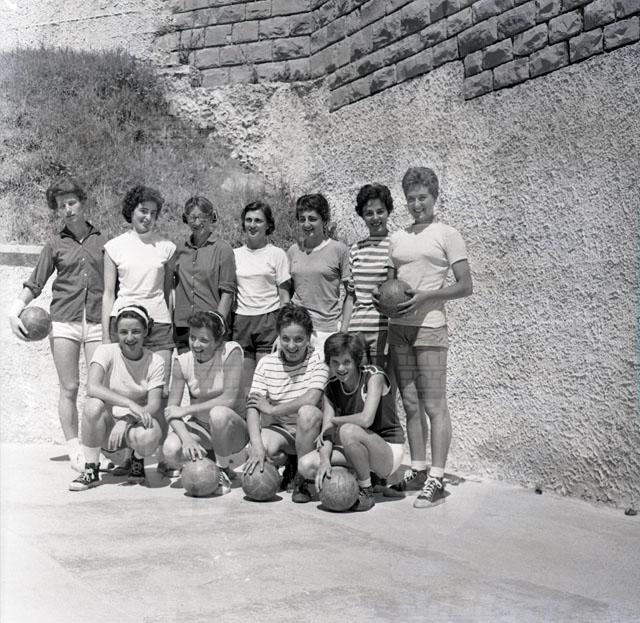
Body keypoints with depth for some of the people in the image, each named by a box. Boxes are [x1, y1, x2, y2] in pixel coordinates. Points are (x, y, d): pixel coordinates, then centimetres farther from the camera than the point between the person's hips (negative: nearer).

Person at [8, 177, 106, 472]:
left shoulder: (103, 242, 11)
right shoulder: (55, 245, 11)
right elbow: (33, 285, 10)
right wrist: (15, 311, -5)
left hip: (97, 322, 0)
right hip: (64, 321, 0)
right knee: (69, 388, 1)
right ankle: (74, 450, 8)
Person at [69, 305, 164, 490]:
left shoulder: (155, 361, -4)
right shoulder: (106, 351, -8)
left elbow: (154, 405, -12)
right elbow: (92, 387, -26)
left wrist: (126, 421, -30)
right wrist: (130, 404, -36)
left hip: (136, 422, 0)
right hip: (108, 424, 0)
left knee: (148, 436, -36)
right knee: (93, 405, -34)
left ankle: (138, 460, 4)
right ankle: (91, 470, -15)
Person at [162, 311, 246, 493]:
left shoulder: (231, 352, -16)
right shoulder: (183, 362, -6)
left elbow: (230, 399, -24)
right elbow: (171, 408, -10)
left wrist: (186, 410, -21)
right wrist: (186, 438, -29)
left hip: (232, 427, -3)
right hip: (199, 427, 3)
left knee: (218, 413, -38)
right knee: (171, 450, -27)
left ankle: (224, 471, -12)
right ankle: (206, 457, 8)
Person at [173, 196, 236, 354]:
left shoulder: (223, 249, -2)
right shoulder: (180, 250, 11)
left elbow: (227, 292, -5)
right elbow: (174, 287, 16)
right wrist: (170, 322, 8)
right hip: (182, 326, 4)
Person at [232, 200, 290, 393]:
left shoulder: (277, 254, 3)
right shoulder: (235, 254, 10)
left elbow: (284, 295, 2)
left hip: (268, 320, -3)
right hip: (241, 321, 3)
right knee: (244, 385, 1)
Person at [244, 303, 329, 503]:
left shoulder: (317, 359, -10)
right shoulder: (266, 363, -2)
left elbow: (311, 399, -26)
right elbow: (252, 406, -12)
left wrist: (272, 409, -19)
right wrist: (257, 445, -27)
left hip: (310, 430, -2)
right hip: (279, 428, 2)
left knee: (307, 412, -36)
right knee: (266, 448, -32)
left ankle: (302, 478, -16)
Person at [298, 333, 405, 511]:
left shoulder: (374, 376, -16)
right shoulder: (332, 386, 1)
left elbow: (366, 419, -31)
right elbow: (326, 432, -6)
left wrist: (334, 421, -15)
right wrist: (325, 460, -26)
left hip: (389, 451, -6)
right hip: (360, 450, 6)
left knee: (348, 431, -36)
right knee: (306, 466, -13)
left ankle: (366, 492, -14)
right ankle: (365, 476, 5)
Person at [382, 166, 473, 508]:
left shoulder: (447, 235, 1)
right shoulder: (398, 237, 17)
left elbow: (465, 285, -5)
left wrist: (426, 296, -16)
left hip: (429, 326, -6)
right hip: (398, 326, 6)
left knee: (434, 405, -6)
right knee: (410, 403, 10)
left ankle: (436, 479, -4)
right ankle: (418, 470, 18)